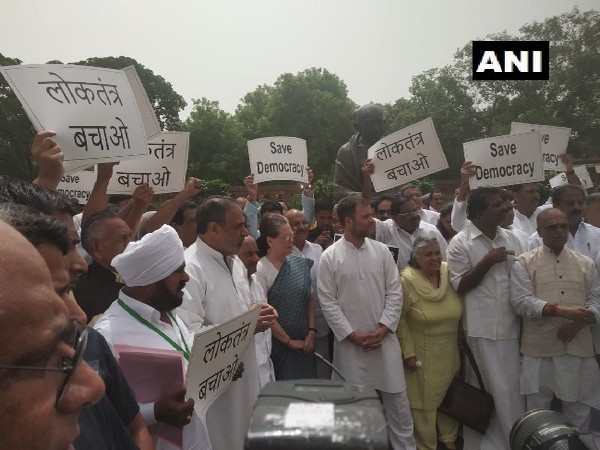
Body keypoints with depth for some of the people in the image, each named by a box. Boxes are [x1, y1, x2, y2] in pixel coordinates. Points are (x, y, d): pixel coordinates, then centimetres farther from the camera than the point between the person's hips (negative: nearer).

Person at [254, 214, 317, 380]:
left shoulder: (301, 264, 3)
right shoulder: (260, 270, -13)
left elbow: (310, 300, 8)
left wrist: (312, 332, -1)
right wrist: (289, 341, -8)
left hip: (304, 344, 5)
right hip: (277, 346, -4)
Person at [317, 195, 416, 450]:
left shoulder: (381, 251, 2)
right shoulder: (329, 257, -6)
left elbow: (394, 292, 1)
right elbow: (328, 302, -7)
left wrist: (383, 328, -8)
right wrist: (352, 335, -11)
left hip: (384, 339, 2)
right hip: (350, 343, -2)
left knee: (397, 399, 11)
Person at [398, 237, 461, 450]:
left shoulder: (450, 273, -6)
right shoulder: (407, 280, -18)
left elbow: (458, 310, 7)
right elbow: (401, 318, -13)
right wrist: (408, 352, -13)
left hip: (450, 351, 5)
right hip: (422, 353, -4)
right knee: (424, 398, 8)